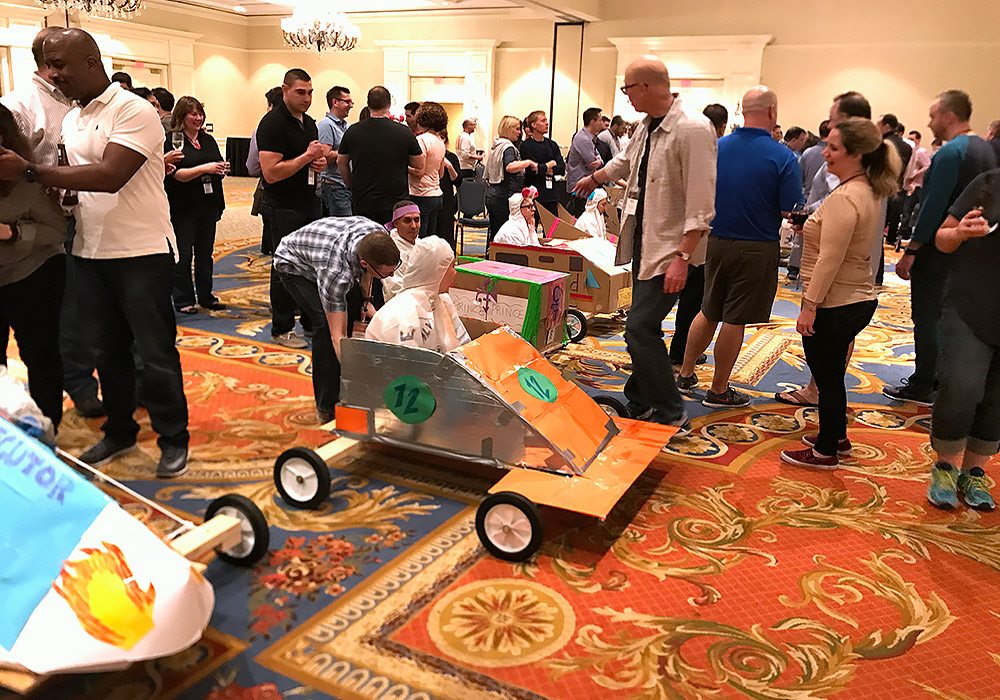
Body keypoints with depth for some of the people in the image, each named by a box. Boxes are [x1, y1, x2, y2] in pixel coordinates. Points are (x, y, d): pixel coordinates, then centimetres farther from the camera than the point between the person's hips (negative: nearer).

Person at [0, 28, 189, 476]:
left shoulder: (133, 111, -12)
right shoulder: (70, 121, 14)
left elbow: (110, 176, -23)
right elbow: (75, 181, 15)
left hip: (142, 253, -7)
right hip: (90, 253, 7)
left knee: (155, 352, 1)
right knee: (107, 351, 15)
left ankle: (173, 439, 15)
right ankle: (119, 431, 29)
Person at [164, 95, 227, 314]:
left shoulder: (208, 140, 11)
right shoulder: (172, 141, -6)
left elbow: (218, 169, 16)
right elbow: (178, 174, -14)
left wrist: (222, 169, -8)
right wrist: (204, 168, -25)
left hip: (208, 205, 6)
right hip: (183, 208, -5)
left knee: (205, 253, 12)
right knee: (183, 255, 1)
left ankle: (206, 296, 20)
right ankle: (183, 299, 9)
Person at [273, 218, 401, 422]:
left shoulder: (379, 234, -28)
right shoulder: (336, 272, -45)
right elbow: (338, 334, -42)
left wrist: (366, 299, -4)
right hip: (293, 265, -7)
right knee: (327, 323, -24)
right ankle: (327, 405, -13)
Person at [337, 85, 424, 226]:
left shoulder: (352, 131, 0)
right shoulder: (404, 132, -7)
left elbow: (341, 162, 13)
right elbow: (419, 164, 4)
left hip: (361, 204, 2)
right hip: (395, 203, -2)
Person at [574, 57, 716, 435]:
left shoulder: (692, 129, -19)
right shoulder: (647, 126, 10)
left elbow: (701, 203, -23)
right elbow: (625, 161, 33)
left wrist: (682, 256, -27)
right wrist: (594, 178, 50)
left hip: (670, 248, -9)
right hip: (643, 240, 9)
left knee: (640, 329, -12)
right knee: (644, 327, 15)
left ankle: (672, 416, 1)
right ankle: (640, 402, 29)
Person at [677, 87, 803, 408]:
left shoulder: (716, 147, -1)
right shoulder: (783, 157, -13)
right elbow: (792, 212, -13)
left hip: (717, 241, 4)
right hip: (757, 249, -4)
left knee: (709, 312, 19)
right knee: (735, 320, 5)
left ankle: (685, 374, 28)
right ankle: (719, 391, 16)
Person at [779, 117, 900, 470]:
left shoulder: (844, 198, -21)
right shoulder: (868, 192, 10)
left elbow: (829, 259, -23)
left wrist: (810, 305, -19)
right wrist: (809, 230, 9)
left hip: (835, 305, -10)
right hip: (860, 299, 10)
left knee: (827, 377, 5)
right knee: (832, 374, 22)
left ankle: (826, 451, 19)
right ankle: (836, 436, 37)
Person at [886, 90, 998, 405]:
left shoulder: (950, 152, -18)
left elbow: (933, 206, -23)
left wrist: (910, 251, -21)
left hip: (937, 247, -9)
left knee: (926, 317, -2)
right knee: (949, 316, 17)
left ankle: (921, 388, 5)